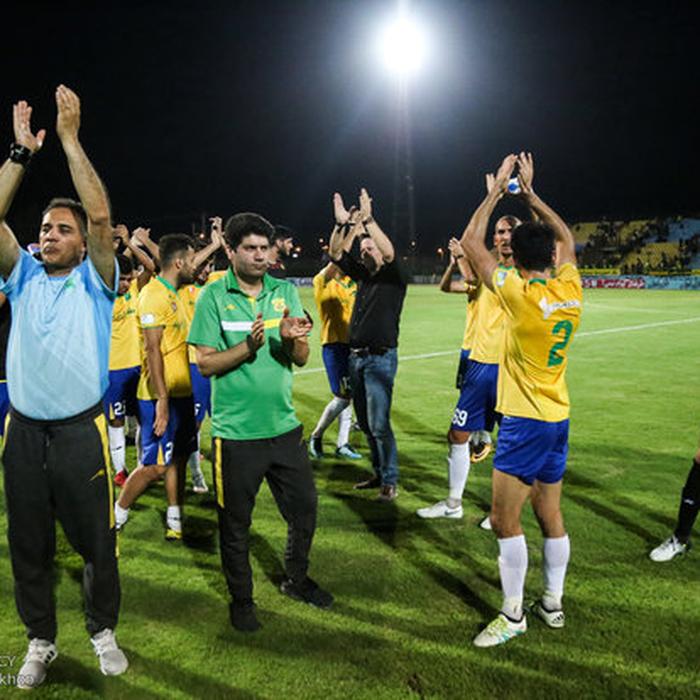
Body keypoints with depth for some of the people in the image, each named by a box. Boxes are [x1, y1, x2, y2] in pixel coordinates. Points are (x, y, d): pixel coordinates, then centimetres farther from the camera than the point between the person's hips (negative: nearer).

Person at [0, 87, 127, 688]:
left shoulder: (95, 281, -1)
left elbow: (100, 214, -15)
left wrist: (70, 136, -12)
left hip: (81, 430, -3)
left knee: (97, 542, 8)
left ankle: (103, 630, 30)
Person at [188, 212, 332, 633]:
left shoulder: (286, 292, 4)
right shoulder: (213, 297, -5)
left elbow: (302, 359, 2)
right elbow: (206, 363, -9)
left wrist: (292, 340, -21)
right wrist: (249, 345, -25)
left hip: (284, 426, 4)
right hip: (236, 432, -3)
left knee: (305, 510, 15)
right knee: (235, 522, 11)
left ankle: (296, 579, 40)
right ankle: (241, 598, 33)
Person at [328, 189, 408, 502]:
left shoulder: (394, 276, -3)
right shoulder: (363, 275, 14)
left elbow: (390, 252, -23)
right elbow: (335, 254, 7)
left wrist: (368, 220, -25)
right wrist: (342, 224, -8)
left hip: (380, 358, -7)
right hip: (356, 356, 7)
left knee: (379, 423, -9)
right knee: (365, 423, 12)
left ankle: (390, 482, 0)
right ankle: (379, 473, 25)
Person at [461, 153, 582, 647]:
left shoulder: (521, 294, -18)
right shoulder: (571, 291, 0)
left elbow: (471, 243, -11)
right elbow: (566, 238, 19)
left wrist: (498, 189, -1)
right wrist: (530, 193, 20)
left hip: (525, 422, -8)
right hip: (557, 420, 8)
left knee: (505, 521, 2)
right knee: (551, 517, 17)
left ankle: (513, 616, 13)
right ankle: (553, 604, 30)